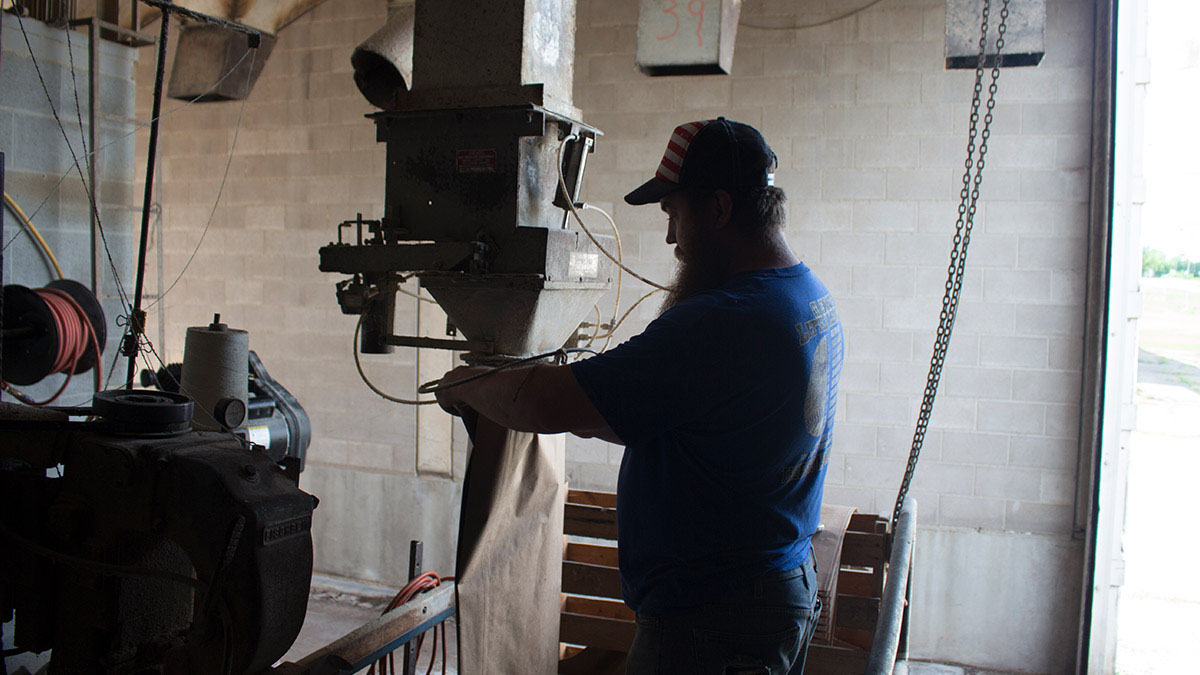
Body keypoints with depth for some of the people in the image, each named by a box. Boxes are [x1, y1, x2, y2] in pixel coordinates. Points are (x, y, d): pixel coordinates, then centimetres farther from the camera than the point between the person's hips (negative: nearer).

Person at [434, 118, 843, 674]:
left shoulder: (721, 321, -28)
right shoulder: (811, 295, 6)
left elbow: (545, 405, -25)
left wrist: (466, 386, -7)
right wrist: (600, 417, 10)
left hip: (711, 623, -10)